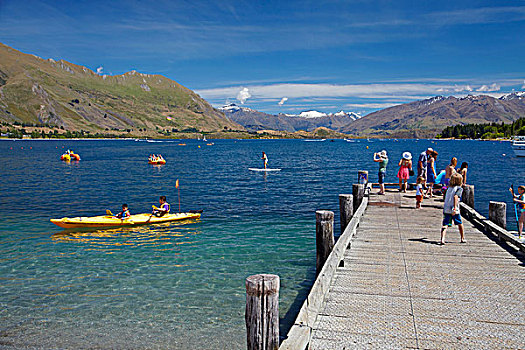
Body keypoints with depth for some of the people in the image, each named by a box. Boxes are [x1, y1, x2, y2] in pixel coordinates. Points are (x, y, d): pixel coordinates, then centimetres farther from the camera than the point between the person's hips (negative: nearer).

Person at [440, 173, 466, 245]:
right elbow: (455, 197, -16)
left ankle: (442, 239, -23)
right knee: (460, 224, 17)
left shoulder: (449, 188, 17)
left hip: (446, 209, 4)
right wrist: (455, 208, -23)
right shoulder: (459, 188, 0)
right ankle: (462, 238, 30)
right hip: (454, 210, -4)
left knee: (445, 225, -4)